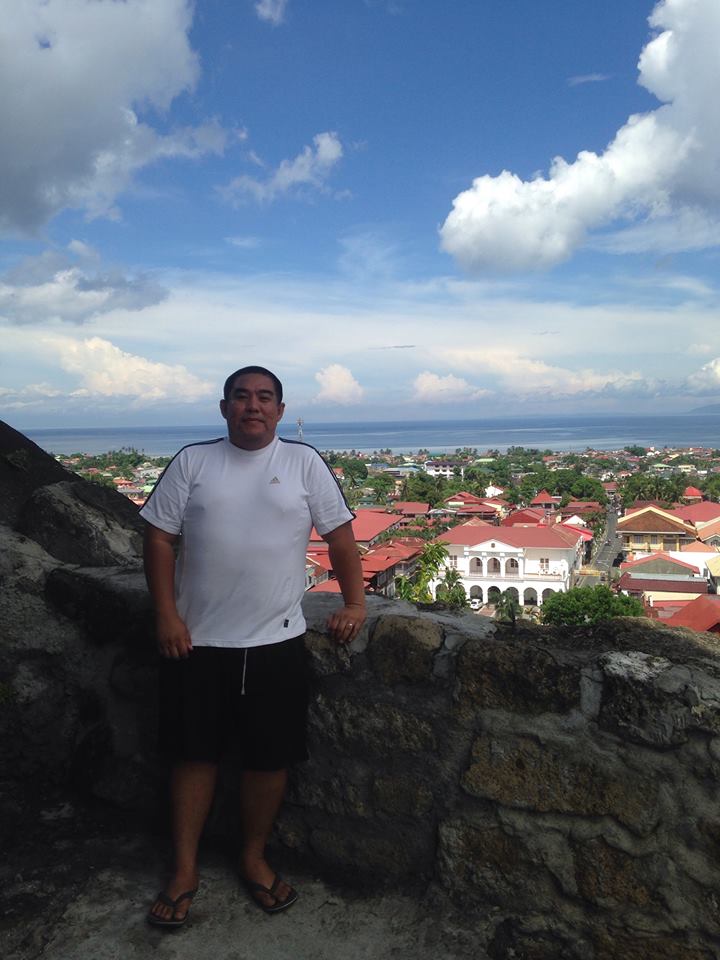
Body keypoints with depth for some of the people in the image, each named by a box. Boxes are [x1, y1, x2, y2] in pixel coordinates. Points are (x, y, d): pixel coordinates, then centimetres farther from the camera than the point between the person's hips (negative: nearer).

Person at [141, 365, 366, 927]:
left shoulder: (304, 462, 0)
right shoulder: (192, 462, 1)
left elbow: (340, 536, 3)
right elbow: (160, 538, 0)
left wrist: (354, 603, -3)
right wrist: (167, 615, -6)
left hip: (276, 641, 0)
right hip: (198, 640, 1)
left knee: (270, 757, 10)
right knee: (194, 753, 11)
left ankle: (255, 858, 33)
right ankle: (185, 869, 29)